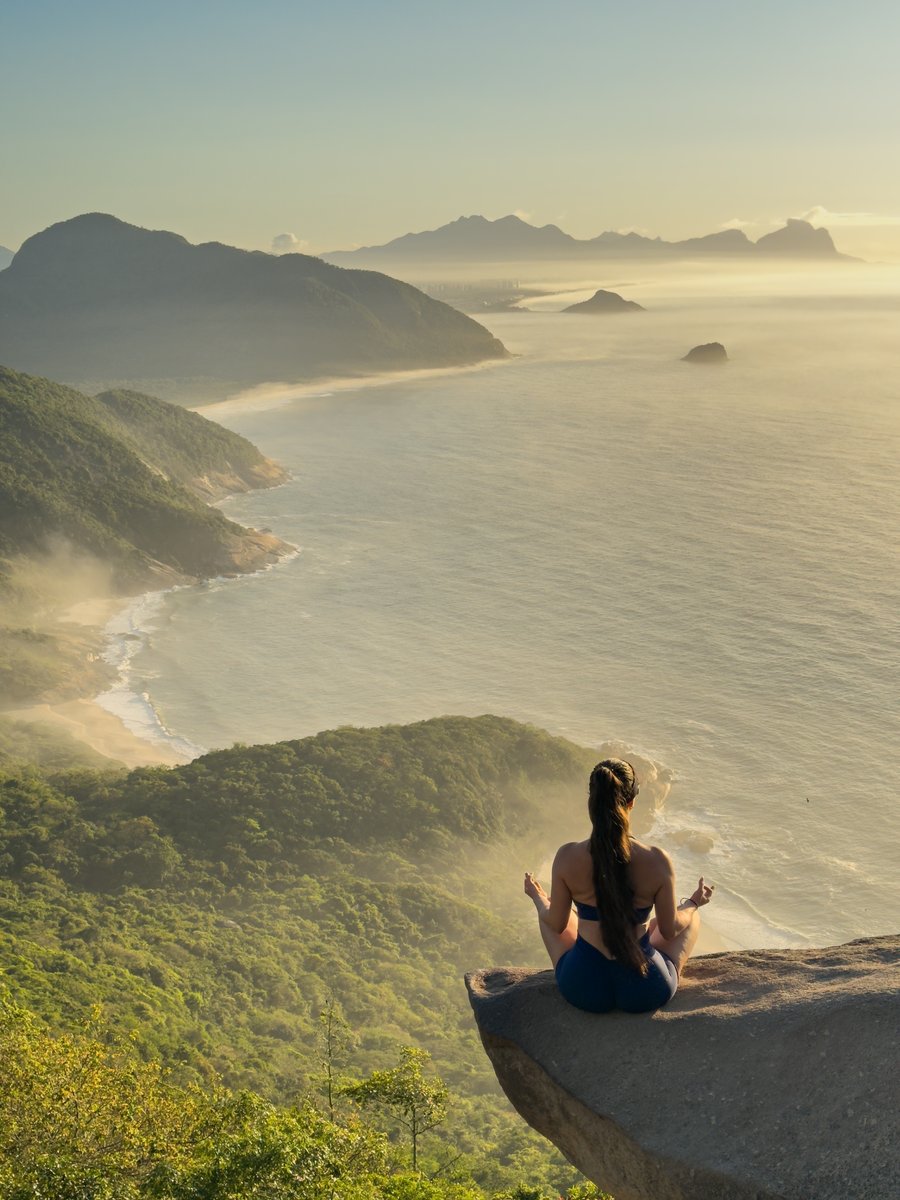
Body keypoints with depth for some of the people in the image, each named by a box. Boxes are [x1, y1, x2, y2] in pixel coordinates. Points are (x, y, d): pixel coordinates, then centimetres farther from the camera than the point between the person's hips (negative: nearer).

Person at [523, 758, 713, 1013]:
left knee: (547, 912, 30)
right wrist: (695, 903, 18)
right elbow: (670, 930, -4)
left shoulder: (567, 857, -17)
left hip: (583, 990, 1)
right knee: (690, 916, 28)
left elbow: (556, 925, -2)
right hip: (645, 992, 0)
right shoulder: (657, 861, -19)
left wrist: (537, 897, 20)